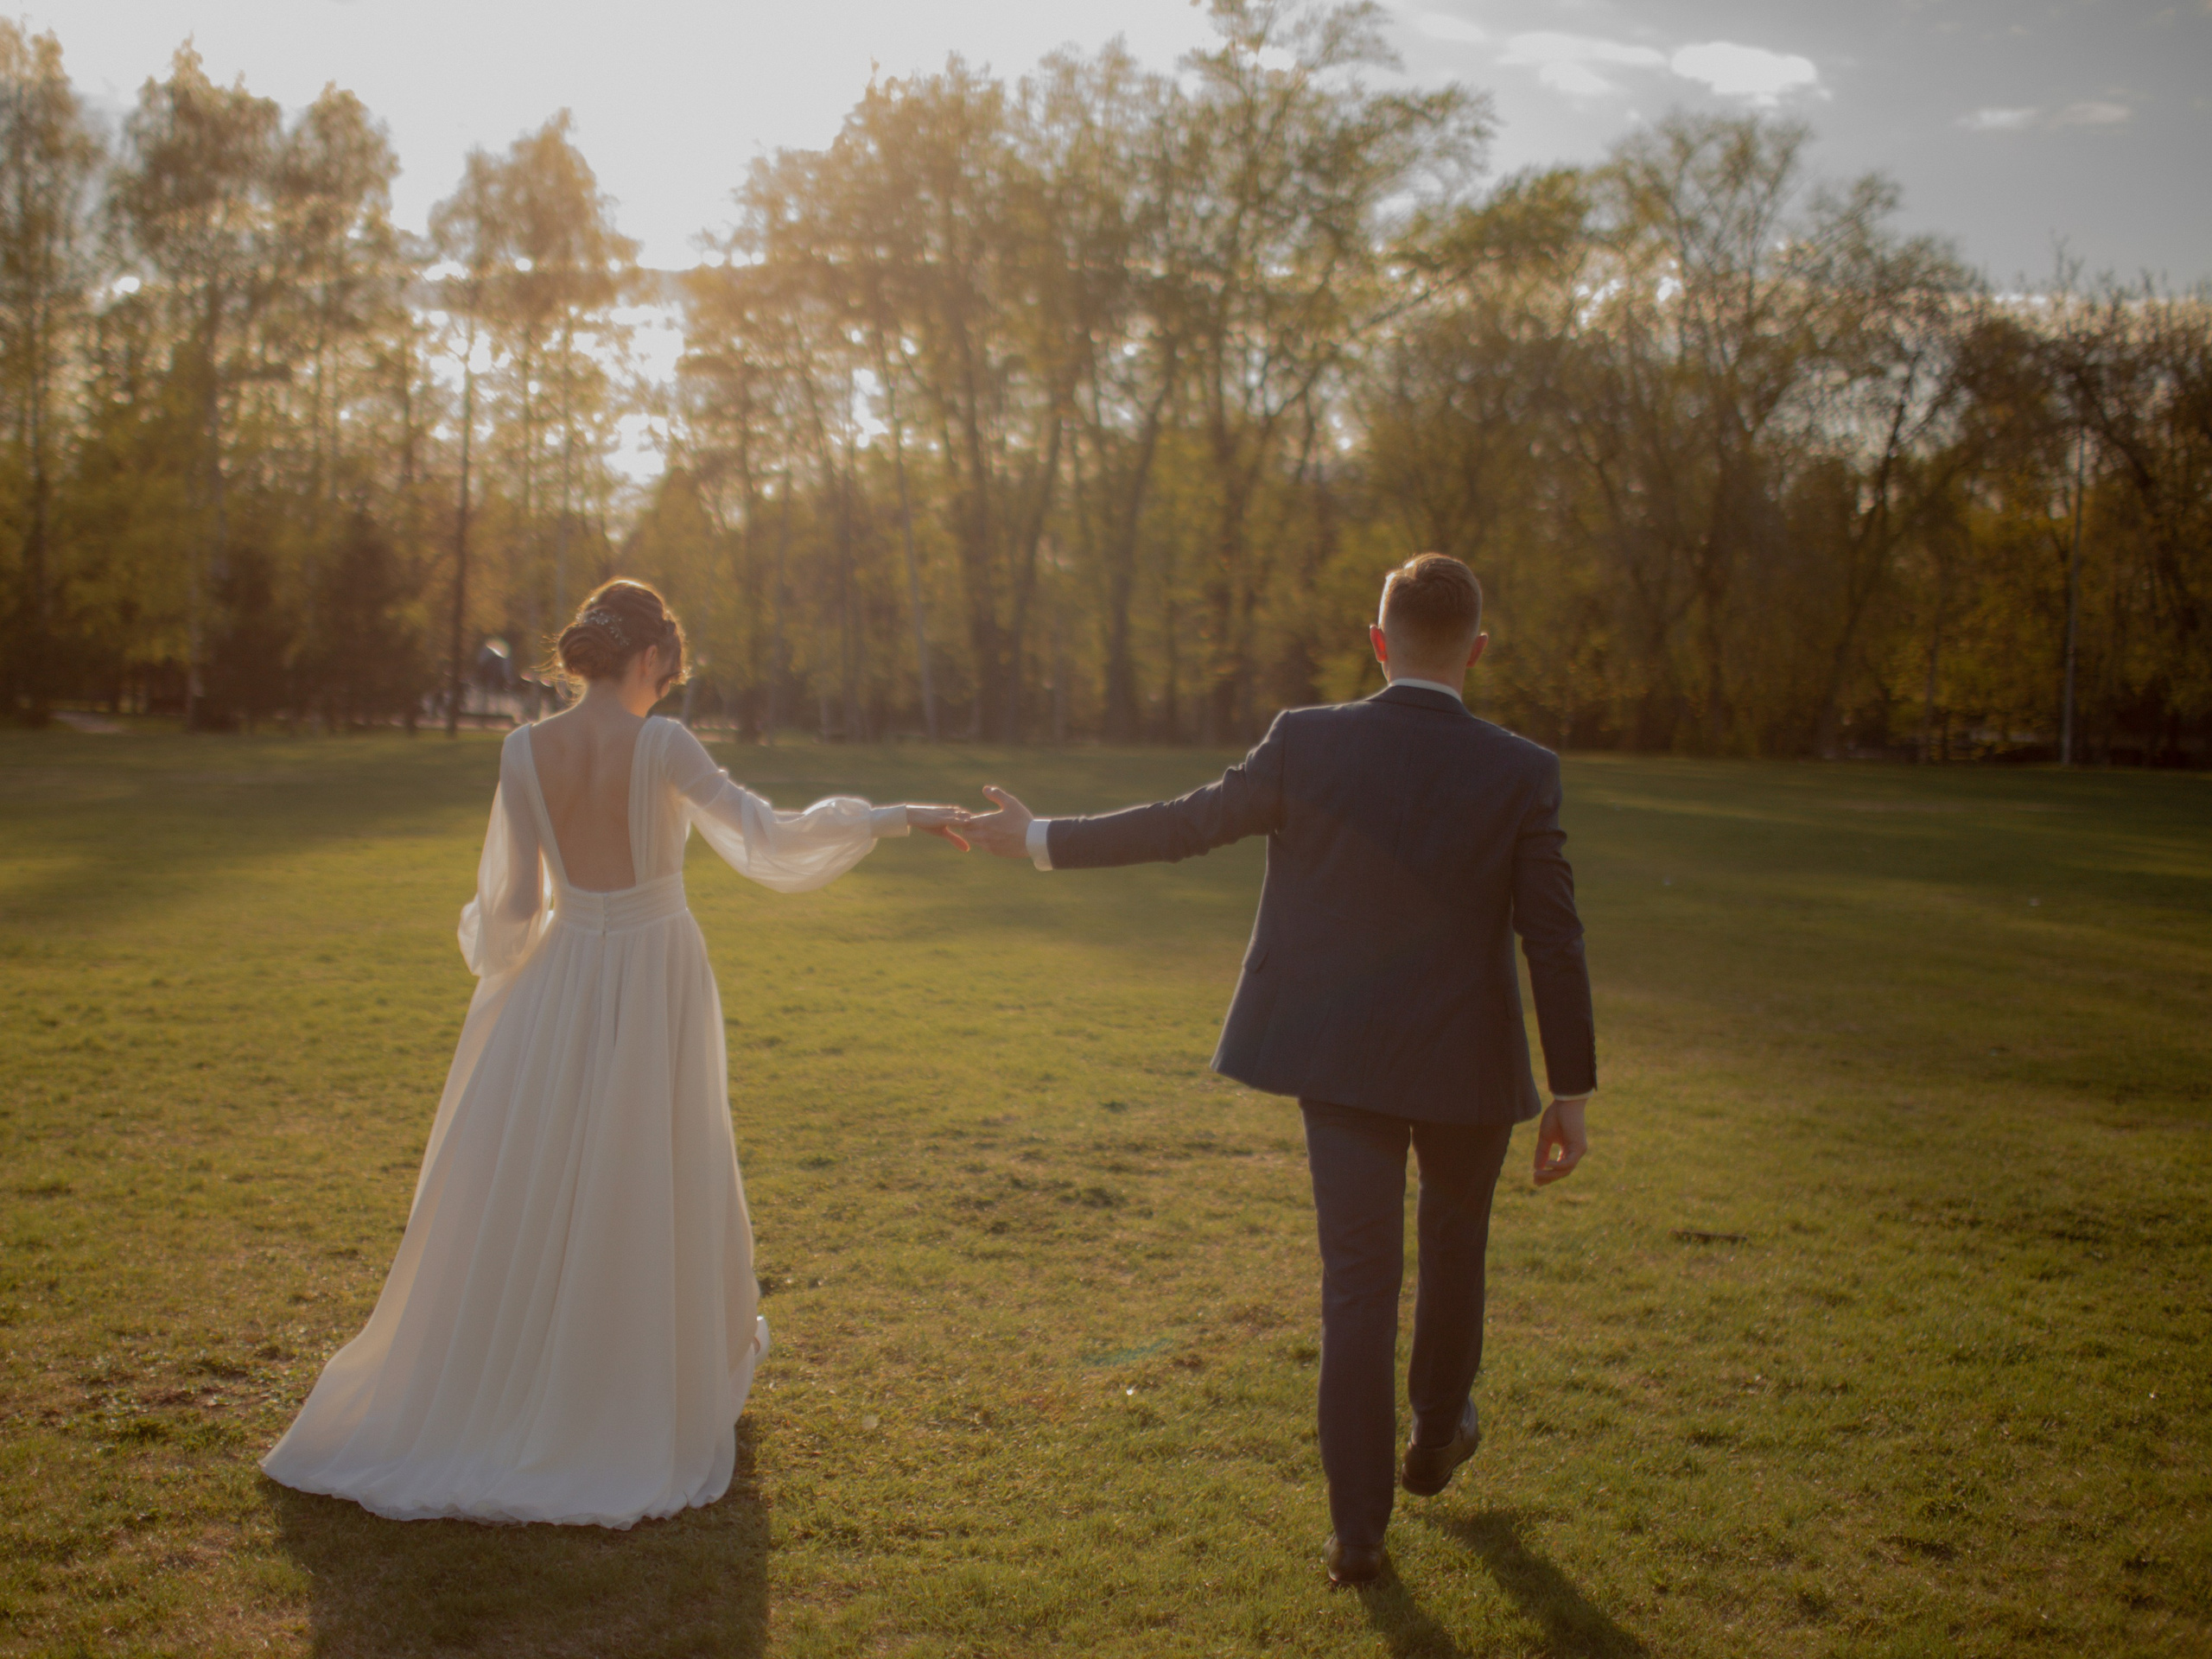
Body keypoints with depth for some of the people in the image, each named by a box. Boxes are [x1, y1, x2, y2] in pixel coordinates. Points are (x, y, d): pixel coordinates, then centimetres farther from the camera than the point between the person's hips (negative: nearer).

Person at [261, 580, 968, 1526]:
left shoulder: (526, 752, -6)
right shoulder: (660, 747, -15)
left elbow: (512, 901, -2)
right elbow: (769, 841, -17)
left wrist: (488, 936, 21)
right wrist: (890, 818, -10)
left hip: (563, 985, 3)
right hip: (656, 981, -2)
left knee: (530, 1192, 16)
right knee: (644, 1191, 11)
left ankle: (496, 1391, 28)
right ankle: (634, 1405, 25)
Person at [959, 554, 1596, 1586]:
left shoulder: (1307, 743, -9)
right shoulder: (1521, 774, -11)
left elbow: (1181, 825, -5)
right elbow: (1554, 944, -9)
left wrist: (1039, 839, 7)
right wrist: (1571, 1093, 0)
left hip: (1337, 1057, 1)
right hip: (1469, 1066, 0)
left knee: (1358, 1287, 8)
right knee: (1455, 1241, 25)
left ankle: (1358, 1531, 10)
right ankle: (1437, 1436, 45)